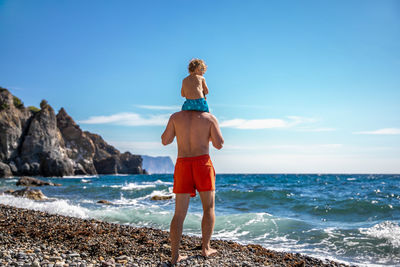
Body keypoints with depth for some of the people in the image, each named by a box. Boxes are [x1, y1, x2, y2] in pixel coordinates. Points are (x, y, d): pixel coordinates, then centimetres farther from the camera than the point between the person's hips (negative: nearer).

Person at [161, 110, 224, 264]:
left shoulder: (176, 116, 9)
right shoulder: (210, 118, 5)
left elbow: (165, 141, 10)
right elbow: (219, 144, -1)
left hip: (183, 165, 2)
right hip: (203, 163, -2)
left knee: (179, 213, 4)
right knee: (209, 208, 13)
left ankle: (174, 255, 0)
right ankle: (205, 248, 12)